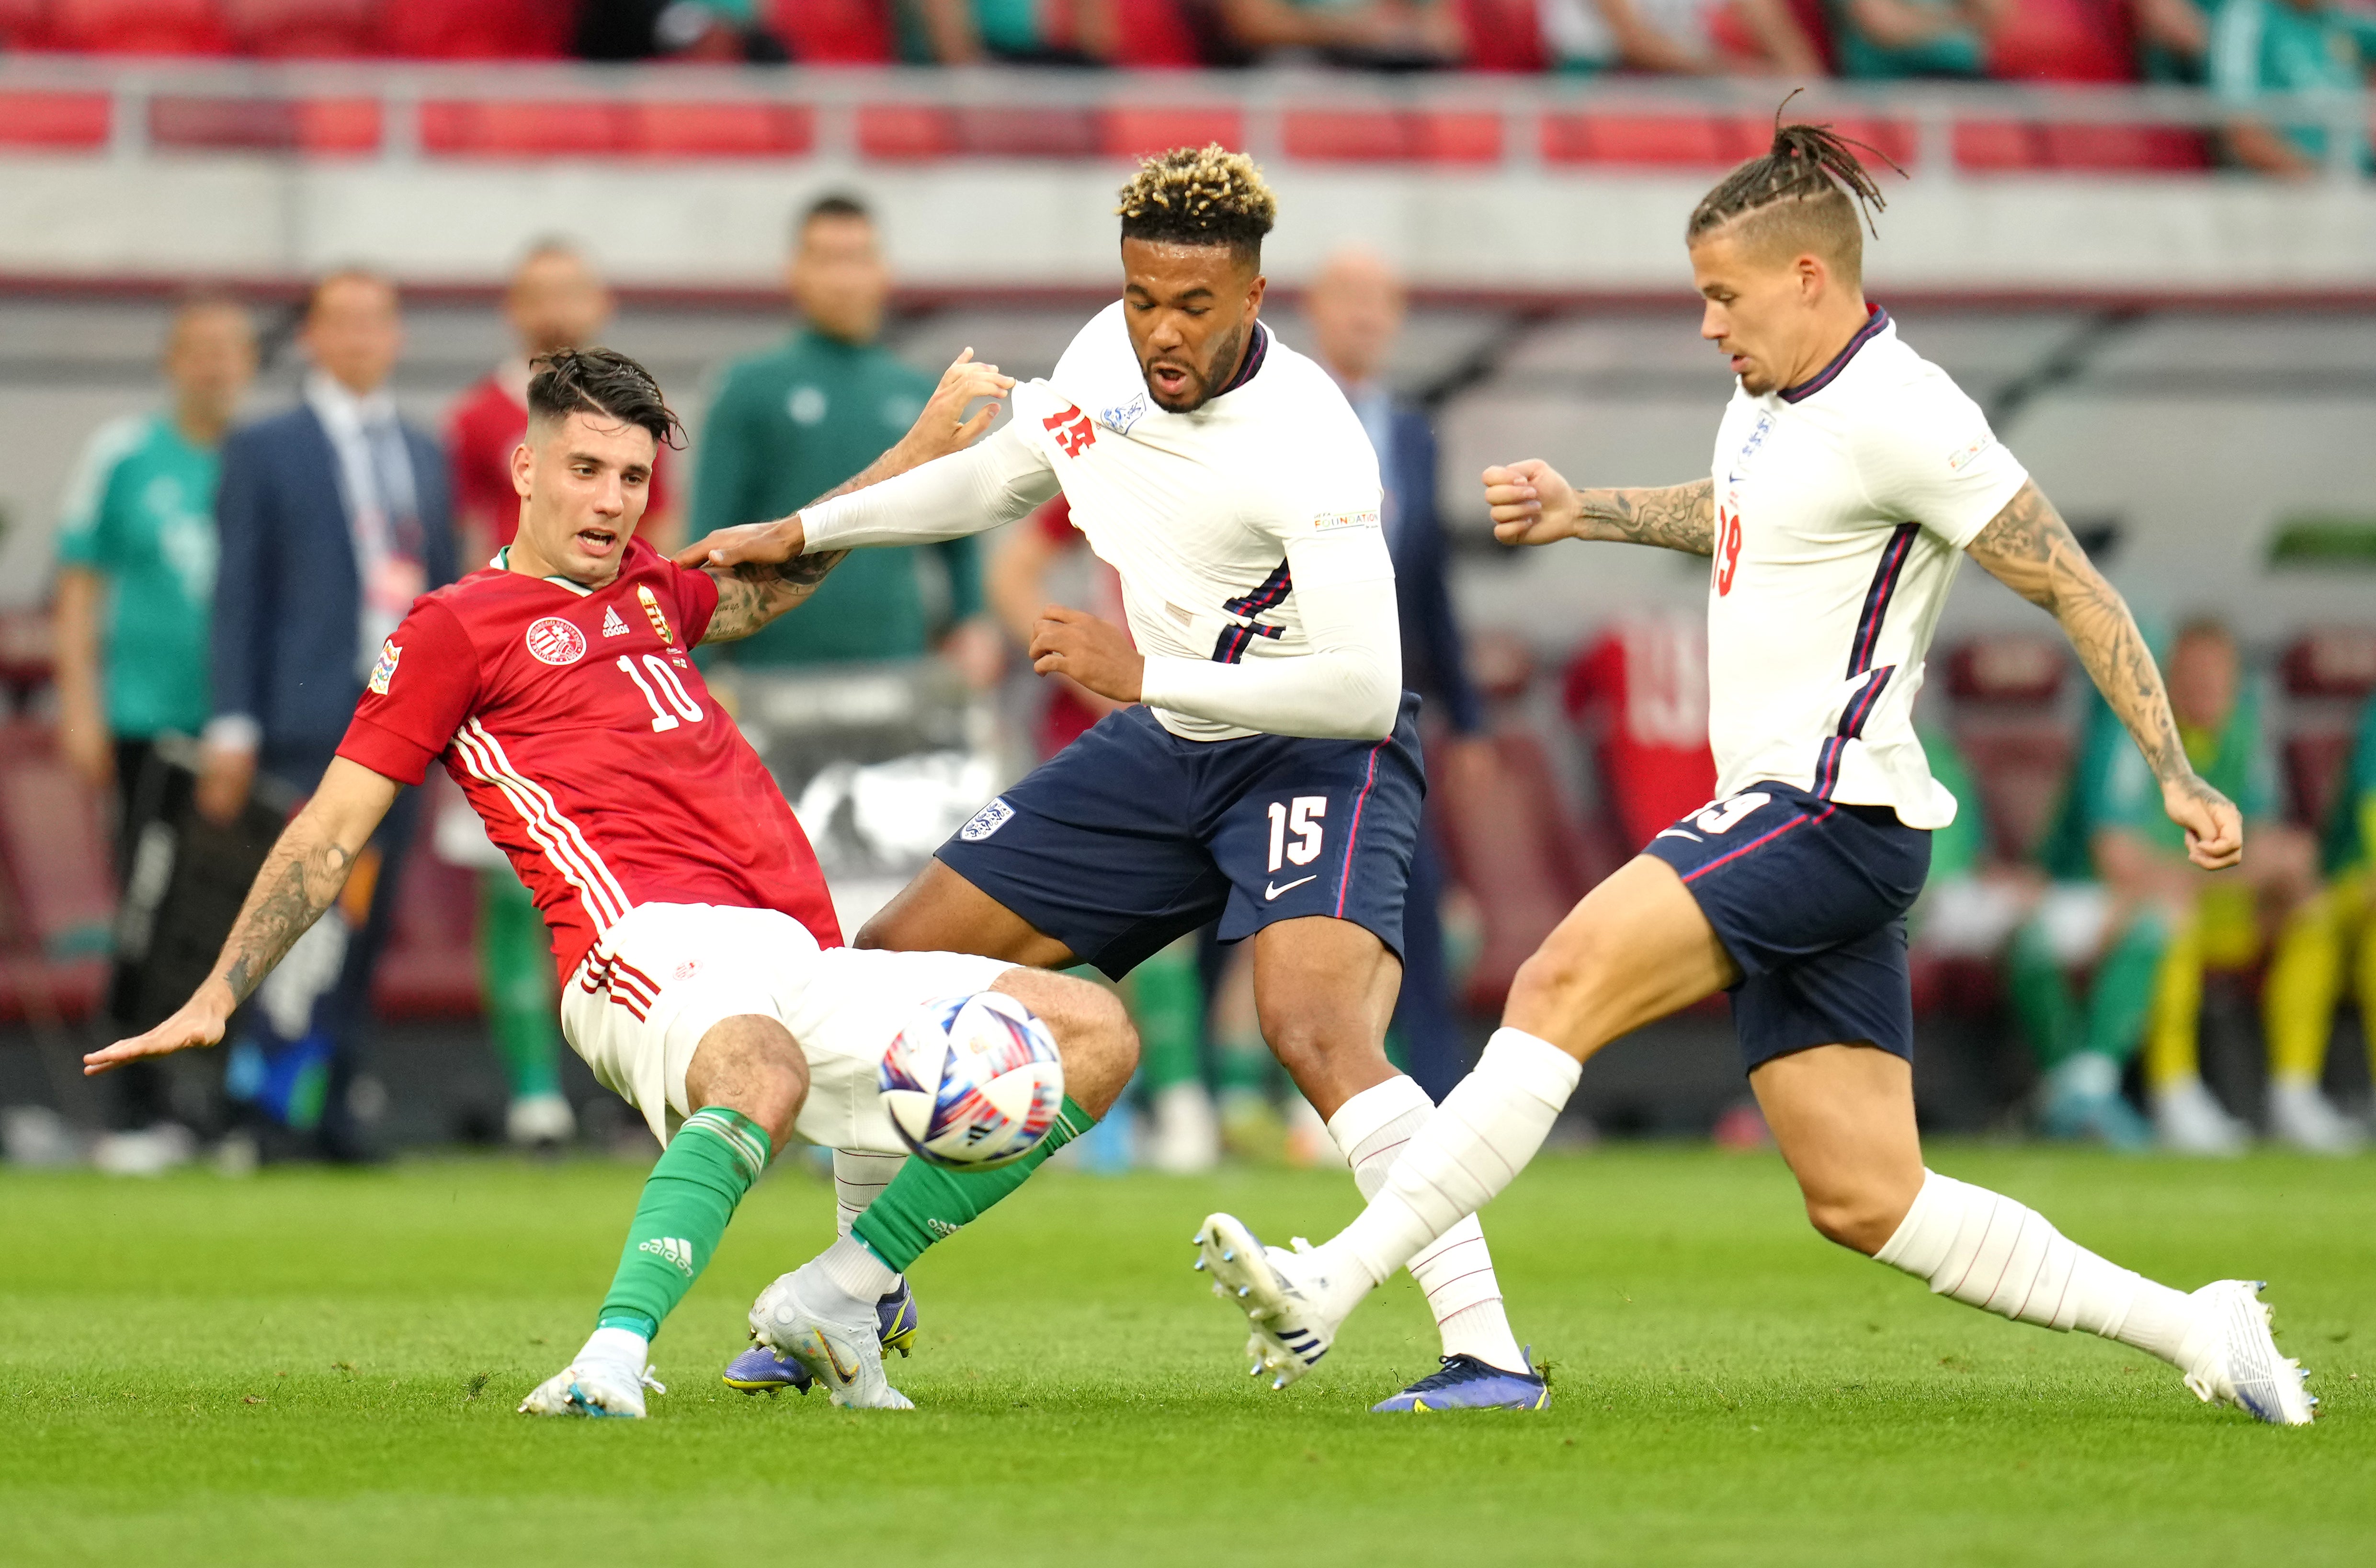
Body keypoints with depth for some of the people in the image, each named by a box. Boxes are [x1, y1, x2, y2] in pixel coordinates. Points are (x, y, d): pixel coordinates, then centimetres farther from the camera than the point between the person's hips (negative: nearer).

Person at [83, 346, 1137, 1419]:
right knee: (763, 1077, -43)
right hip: (655, 945, -8)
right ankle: (613, 1359, -54)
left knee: (1092, 1033, 1)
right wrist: (216, 997, -3)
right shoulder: (457, 627, 7)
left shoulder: (643, 589, 27)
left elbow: (770, 586, 49)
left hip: (799, 966, 8)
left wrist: (923, 450, 46)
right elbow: (331, 835, 6)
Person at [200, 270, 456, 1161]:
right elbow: (238, 592, -1)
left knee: (366, 922, 4)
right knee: (336, 892, -20)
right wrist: (233, 725, -8)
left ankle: (330, 1101, 9)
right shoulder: (266, 452, 3)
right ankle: (273, 1065, -9)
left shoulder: (424, 456, 19)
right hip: (311, 719, -5)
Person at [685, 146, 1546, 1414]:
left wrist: (1145, 674, -29)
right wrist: (802, 534, 22)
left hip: (1317, 752, -8)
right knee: (898, 962, 7)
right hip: (1163, 743, 8)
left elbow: (1362, 689, -31)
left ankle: (1488, 1355, -32)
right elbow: (1002, 475, 18)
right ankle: (853, 1298, 27)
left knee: (1311, 1026, -33)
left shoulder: (1304, 443, -27)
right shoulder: (1109, 355, -5)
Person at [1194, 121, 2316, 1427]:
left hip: (1833, 815, -10)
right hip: (1784, 820, 10)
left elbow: (2073, 587, -12)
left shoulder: (1897, 416, -14)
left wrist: (2177, 778, -13)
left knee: (1563, 984, -21)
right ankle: (2198, 1331, 11)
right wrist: (1582, 513, 28)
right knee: (1867, 1202, 6)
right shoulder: (1776, 396, 14)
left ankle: (1330, 1286, -26)